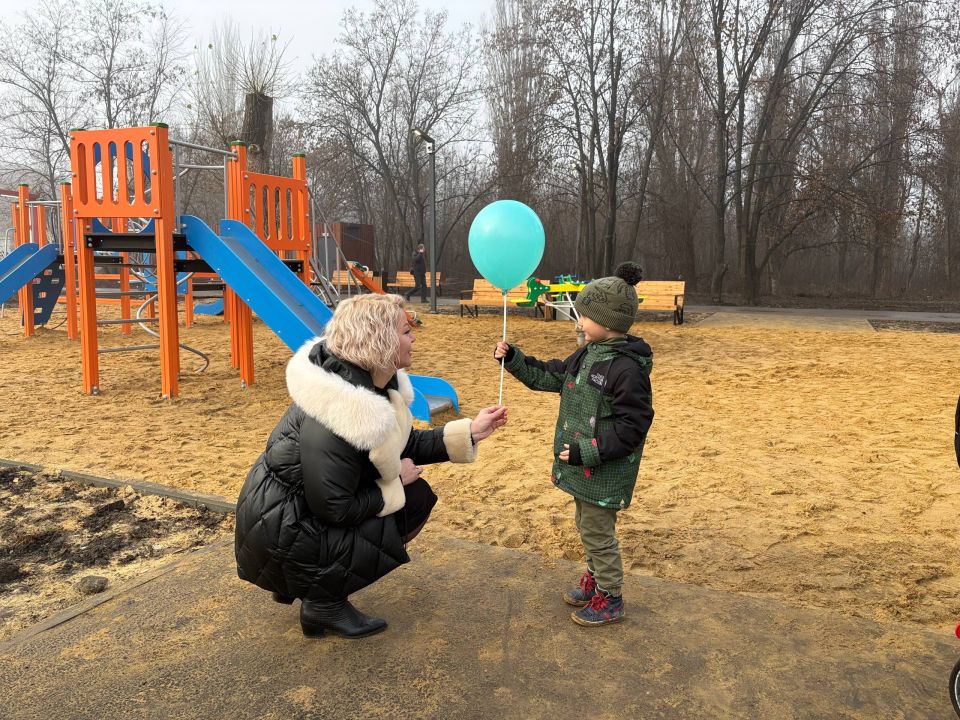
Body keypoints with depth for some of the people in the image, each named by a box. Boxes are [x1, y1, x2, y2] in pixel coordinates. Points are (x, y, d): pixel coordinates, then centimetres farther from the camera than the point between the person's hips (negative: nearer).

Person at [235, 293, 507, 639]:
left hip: (311, 503, 9)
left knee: (418, 497, 6)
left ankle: (306, 580, 15)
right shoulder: (339, 414, -33)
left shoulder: (373, 382, -5)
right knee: (411, 506, -11)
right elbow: (333, 510, -26)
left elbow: (404, 446, 8)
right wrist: (395, 482, -13)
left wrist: (470, 431, 0)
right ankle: (323, 604, 3)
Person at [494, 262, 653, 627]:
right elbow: (549, 377, 15)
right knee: (585, 524, 23)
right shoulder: (587, 354, 5)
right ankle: (595, 579, 42)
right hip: (582, 464, 9)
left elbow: (632, 426, -23)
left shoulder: (627, 367, -23)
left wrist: (587, 451, -24)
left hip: (605, 471, -9)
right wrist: (513, 360, 6)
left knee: (598, 532, 5)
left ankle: (610, 598, 24)